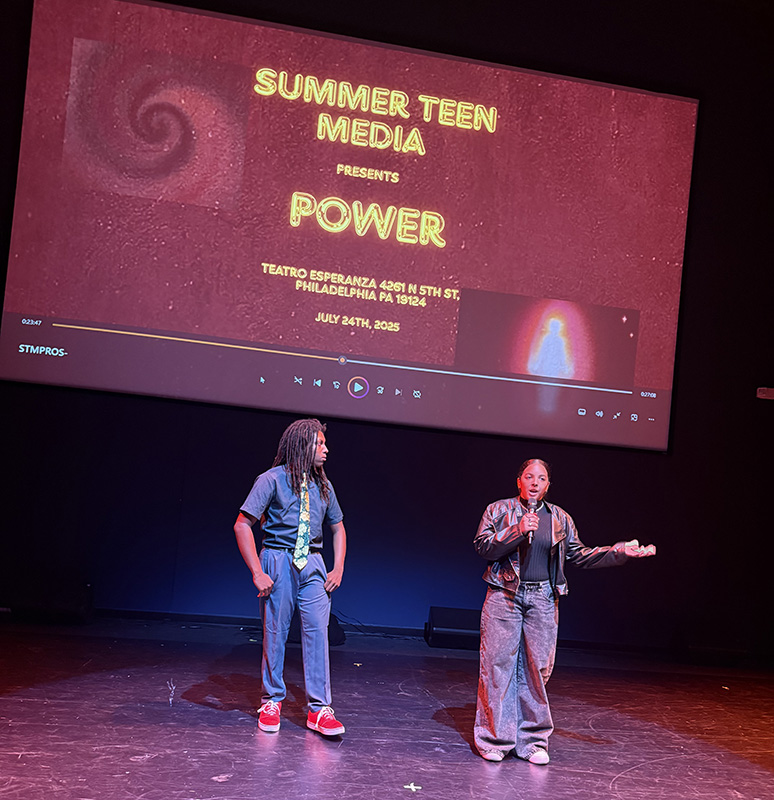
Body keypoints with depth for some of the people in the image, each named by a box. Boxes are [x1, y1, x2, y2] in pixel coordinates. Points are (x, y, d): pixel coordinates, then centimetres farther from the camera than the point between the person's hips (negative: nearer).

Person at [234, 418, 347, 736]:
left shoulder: (322, 486, 11)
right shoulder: (272, 480, -6)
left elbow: (337, 528, 21)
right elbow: (242, 525, -9)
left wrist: (338, 568, 9)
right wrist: (257, 572, -13)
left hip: (312, 564, 4)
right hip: (279, 561, -4)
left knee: (317, 631, -3)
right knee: (275, 632, 4)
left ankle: (319, 709, 4)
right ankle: (272, 702, 21)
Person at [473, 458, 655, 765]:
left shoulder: (560, 518, 12)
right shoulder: (498, 510, 3)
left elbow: (580, 555, 17)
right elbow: (483, 546, -6)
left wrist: (620, 551, 9)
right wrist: (517, 530, -18)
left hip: (542, 600, 3)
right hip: (504, 595, -2)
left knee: (537, 668, 4)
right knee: (498, 664, -3)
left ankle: (532, 740, 17)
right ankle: (493, 739, 9)